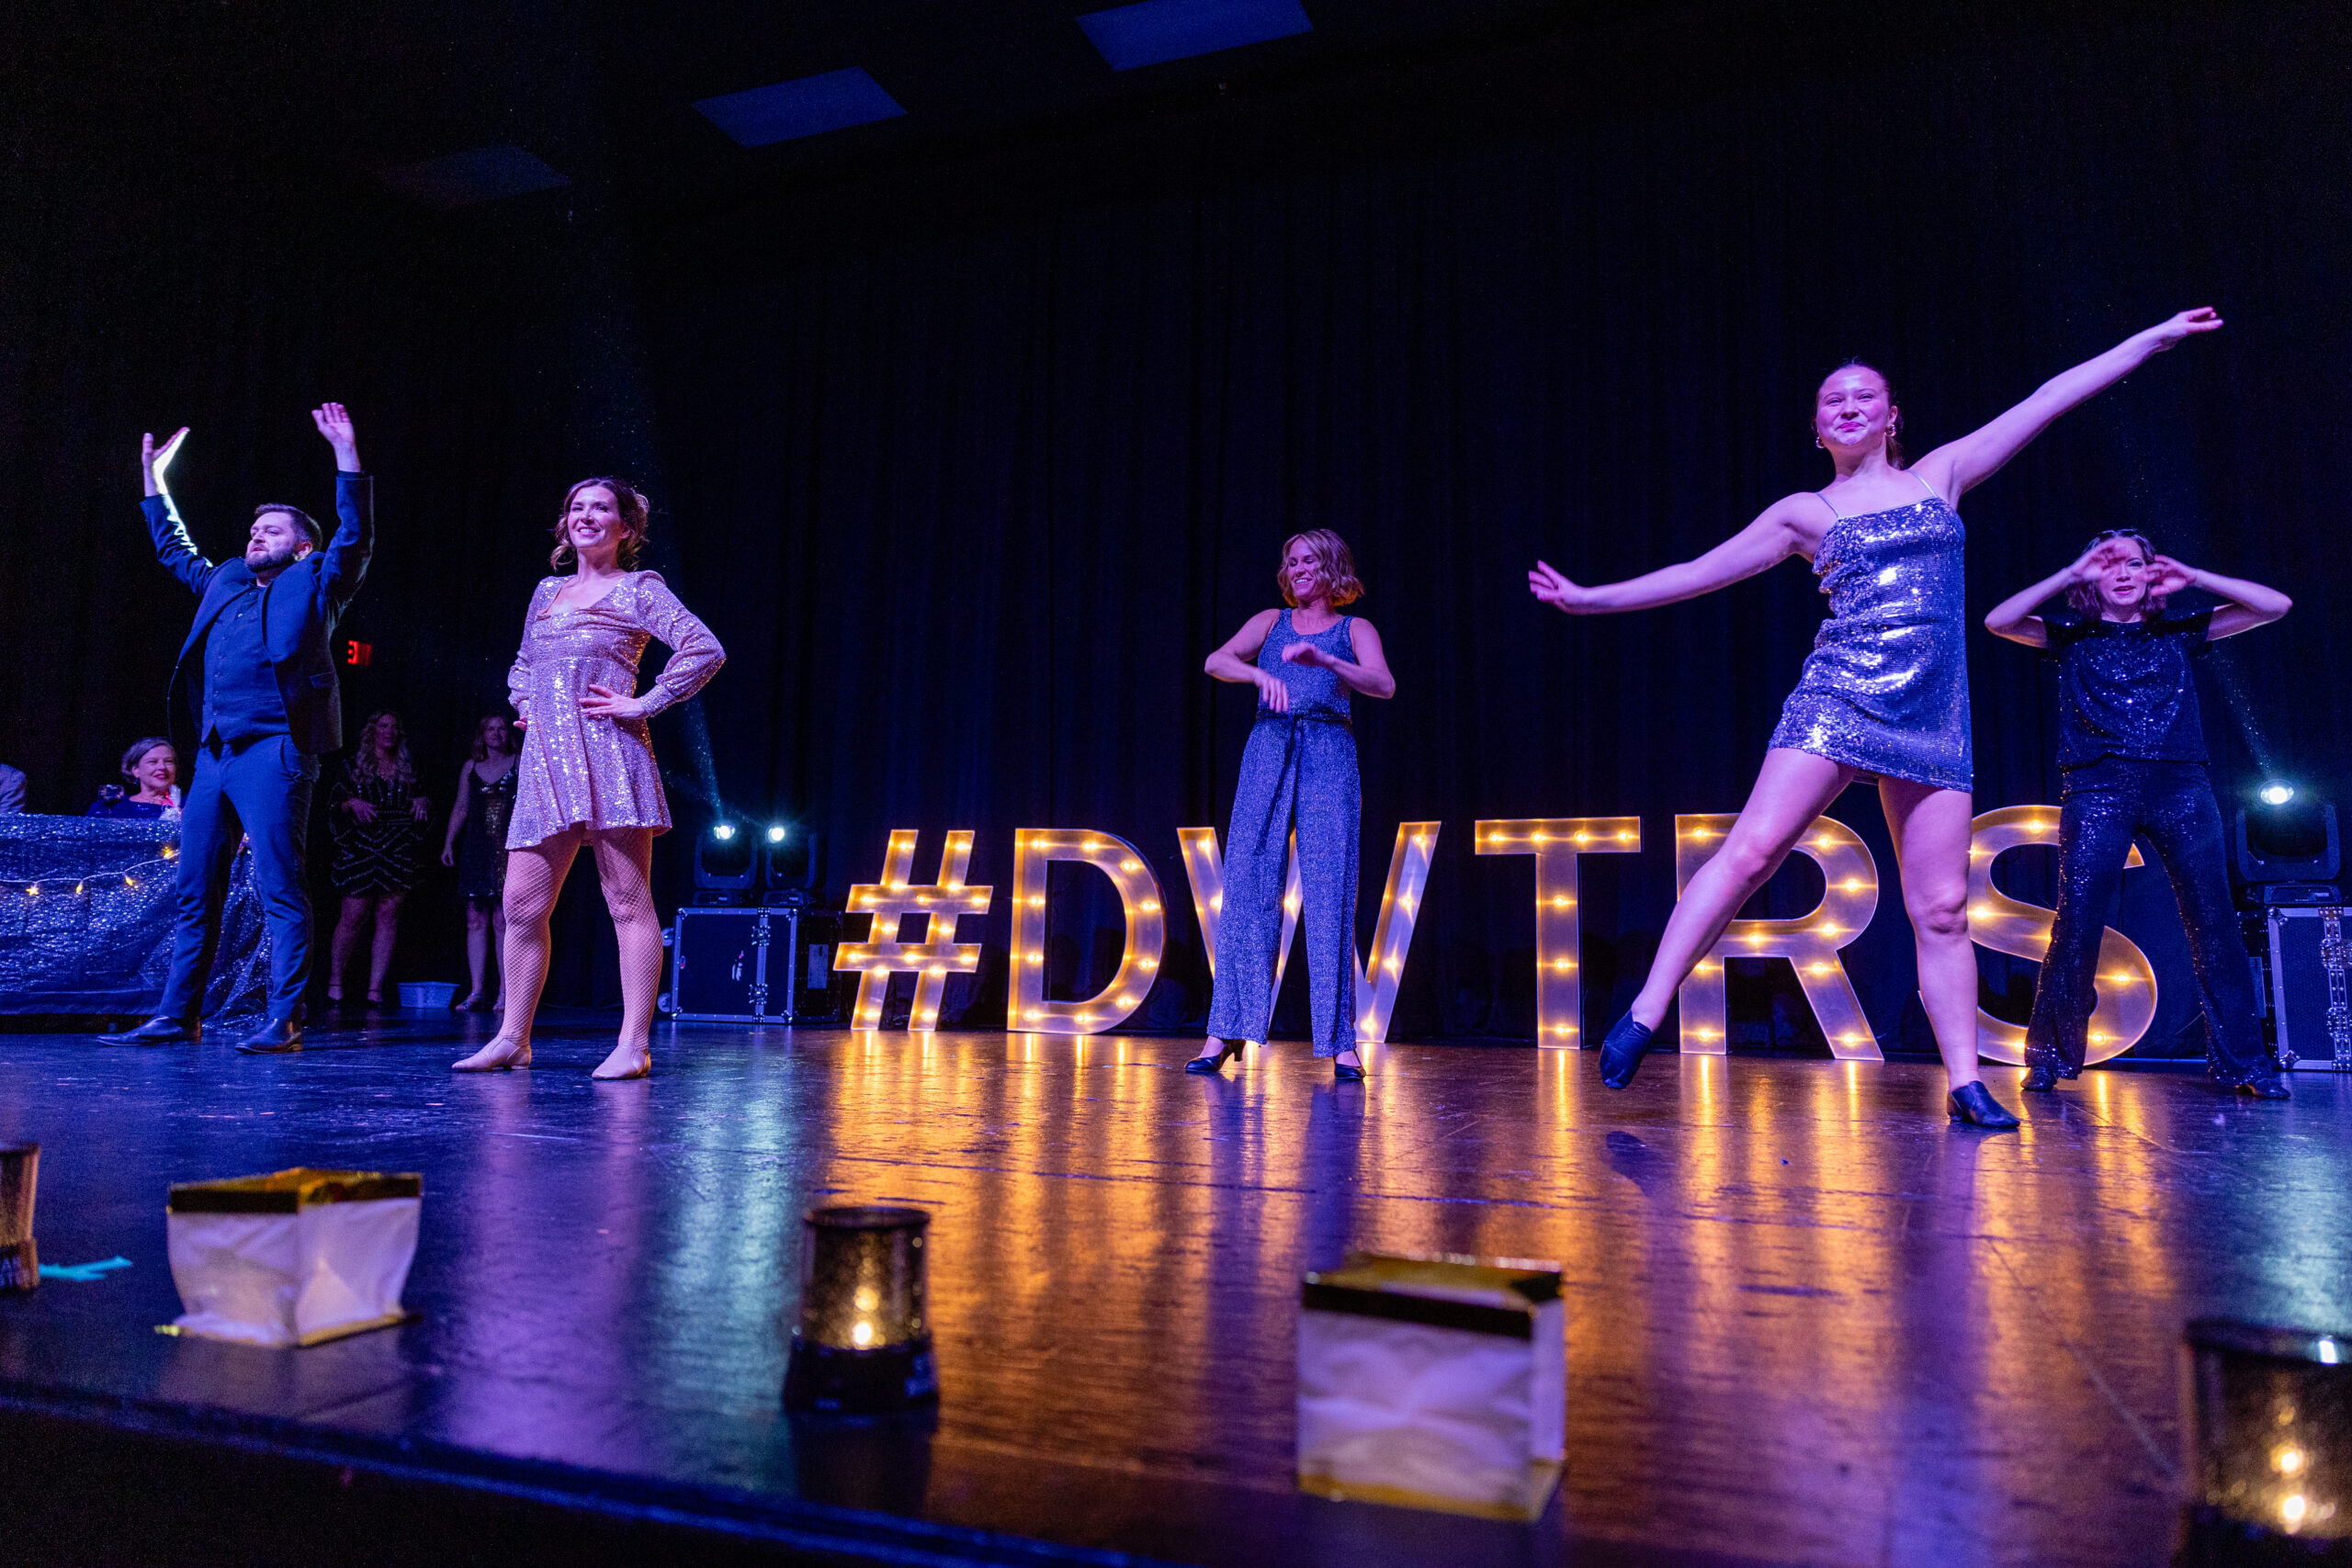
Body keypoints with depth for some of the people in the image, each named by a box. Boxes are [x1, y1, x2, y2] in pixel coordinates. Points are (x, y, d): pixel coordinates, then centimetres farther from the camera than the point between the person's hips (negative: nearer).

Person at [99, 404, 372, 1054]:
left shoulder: (314, 584, 7)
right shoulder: (224, 581, 24)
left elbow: (355, 536, -7)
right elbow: (172, 549, 41)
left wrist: (346, 453, -14)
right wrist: (153, 480, 42)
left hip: (275, 750, -7)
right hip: (214, 753, 8)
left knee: (281, 890, -9)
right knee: (194, 892, 9)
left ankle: (283, 1021, -8)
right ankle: (177, 1017, 16)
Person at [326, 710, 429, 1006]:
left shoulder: (409, 769, 17)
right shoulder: (352, 766, 9)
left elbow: (423, 802, 22)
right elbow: (333, 804, 5)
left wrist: (423, 801, 0)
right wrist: (352, 804, -15)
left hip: (398, 852, 3)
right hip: (360, 849, -2)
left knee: (388, 916, -2)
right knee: (353, 916, -6)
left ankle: (375, 989, 0)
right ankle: (335, 983, 9)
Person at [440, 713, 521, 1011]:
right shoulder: (470, 767, 15)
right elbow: (461, 808, 18)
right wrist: (448, 842, 12)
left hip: (508, 849, -3)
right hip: (476, 850, 3)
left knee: (503, 921, -7)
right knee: (475, 919, -1)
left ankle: (504, 994, -3)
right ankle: (476, 993, 2)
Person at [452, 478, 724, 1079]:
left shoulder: (637, 589, 4)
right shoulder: (547, 590, 23)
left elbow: (706, 649, -9)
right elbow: (522, 665, 38)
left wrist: (643, 704, -11)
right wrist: (523, 704, 18)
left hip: (609, 755, -6)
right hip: (545, 759, 6)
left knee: (629, 903, -6)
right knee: (522, 906, 4)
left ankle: (633, 1044, -5)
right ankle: (512, 1039, 15)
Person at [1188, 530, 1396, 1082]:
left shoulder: (1354, 629, 13)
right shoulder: (1271, 621, 18)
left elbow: (1384, 685, -6)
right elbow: (1216, 661, 3)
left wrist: (1323, 658, -20)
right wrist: (1260, 673, -17)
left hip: (1330, 754, -2)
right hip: (1268, 751, 2)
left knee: (1331, 891, -7)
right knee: (1248, 885, -5)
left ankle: (1341, 1040, -3)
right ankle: (1228, 1031, -1)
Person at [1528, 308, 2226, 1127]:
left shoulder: (1939, 474, 17)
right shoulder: (1806, 512, 11)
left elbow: (2048, 399, 20)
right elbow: (1697, 572, 10)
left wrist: (2151, 337, 21)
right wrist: (1592, 598, 8)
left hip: (1933, 718, 3)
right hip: (1837, 698, -2)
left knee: (1942, 907, 1)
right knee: (1750, 850, -17)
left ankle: (1965, 1082, 8)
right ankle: (1643, 1016, -15)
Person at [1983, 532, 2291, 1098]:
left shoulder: (2179, 633, 19)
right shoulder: (2072, 636, 14)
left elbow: (2275, 605, 16)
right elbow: (1998, 621, 0)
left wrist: (2191, 577, 8)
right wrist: (2071, 573, 0)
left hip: (2180, 784, 2)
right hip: (2099, 788, -2)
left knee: (2213, 924, -1)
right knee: (2076, 924, -9)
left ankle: (2244, 1064, 9)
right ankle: (2048, 1059, -1)